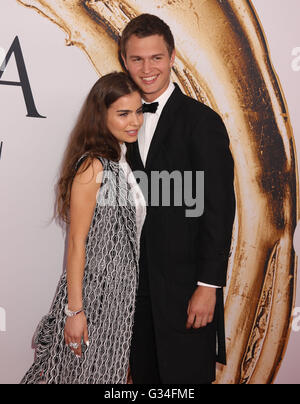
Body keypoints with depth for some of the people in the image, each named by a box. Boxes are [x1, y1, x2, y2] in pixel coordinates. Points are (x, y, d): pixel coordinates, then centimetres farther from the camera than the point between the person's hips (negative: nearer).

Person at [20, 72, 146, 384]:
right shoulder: (93, 166, -18)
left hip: (120, 289, 8)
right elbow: (77, 242, -18)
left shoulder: (120, 160, 8)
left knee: (109, 372, 19)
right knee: (85, 372, 8)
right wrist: (75, 311, -18)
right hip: (93, 291, -8)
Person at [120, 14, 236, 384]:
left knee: (186, 376, 6)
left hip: (185, 284, -5)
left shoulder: (201, 121, -10)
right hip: (138, 282, 5)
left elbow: (220, 209, -13)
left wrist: (208, 285, -15)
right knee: (144, 374, 16)